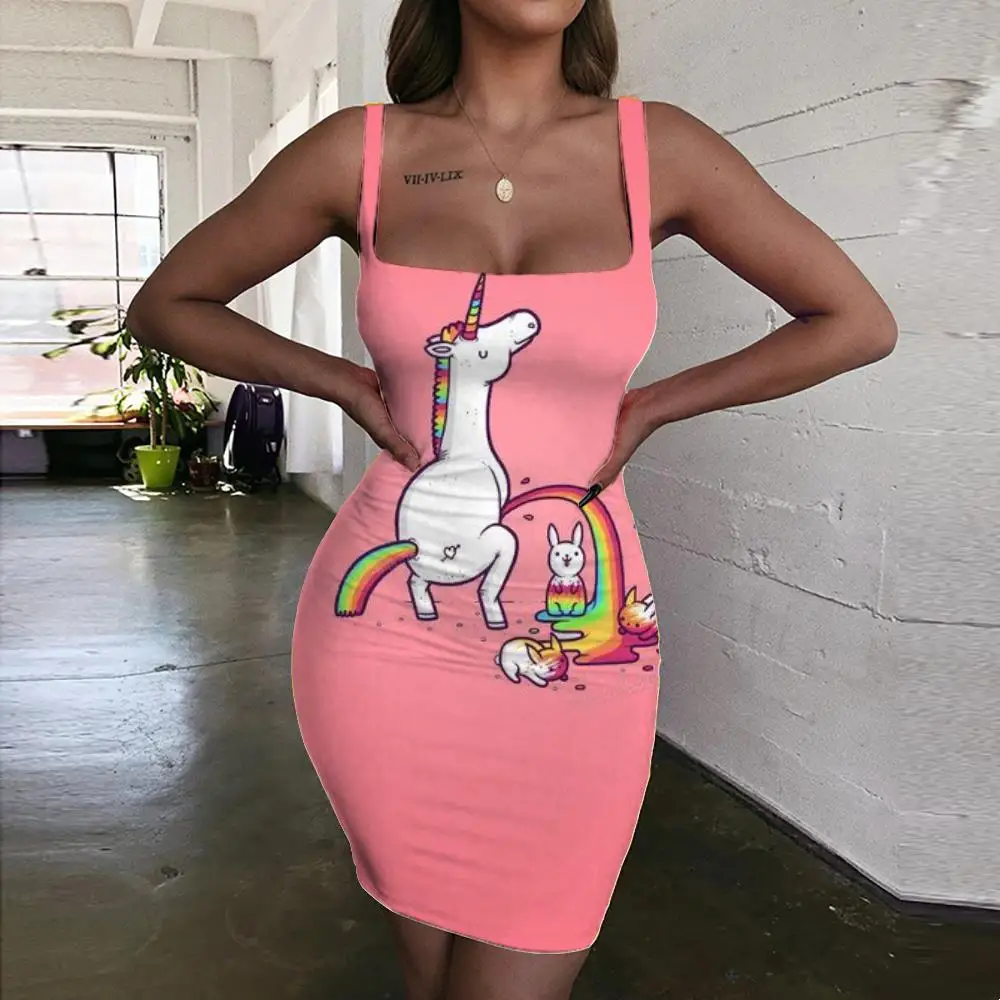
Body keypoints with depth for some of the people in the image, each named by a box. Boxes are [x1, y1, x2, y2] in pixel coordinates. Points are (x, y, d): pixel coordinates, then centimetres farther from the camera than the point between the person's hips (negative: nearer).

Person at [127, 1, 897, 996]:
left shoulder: (659, 149, -2)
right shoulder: (359, 152, -1)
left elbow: (858, 322, 6)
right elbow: (163, 306, 10)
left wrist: (649, 407, 1)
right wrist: (345, 383, -1)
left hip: (571, 651, 0)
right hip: (385, 628, 1)